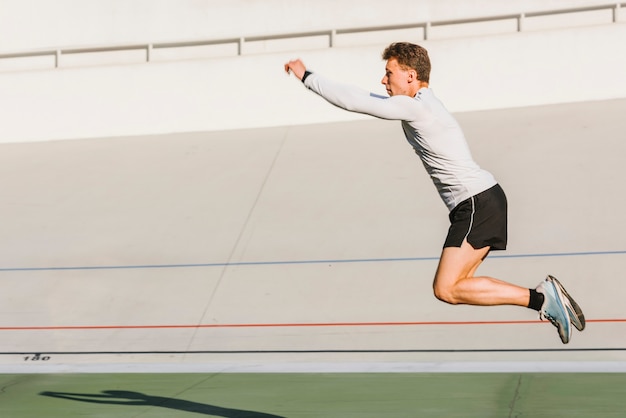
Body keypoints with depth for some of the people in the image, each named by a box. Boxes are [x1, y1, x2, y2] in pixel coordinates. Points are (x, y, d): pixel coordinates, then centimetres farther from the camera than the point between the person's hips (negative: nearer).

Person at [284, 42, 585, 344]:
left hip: (478, 203, -10)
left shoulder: (414, 106, -13)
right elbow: (363, 100, 30)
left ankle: (541, 299, -14)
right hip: (478, 203, 10)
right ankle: (548, 299, 8)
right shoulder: (419, 104, 17)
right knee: (455, 284, 9)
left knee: (446, 289, -15)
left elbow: (355, 102, -11)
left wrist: (307, 76, -1)